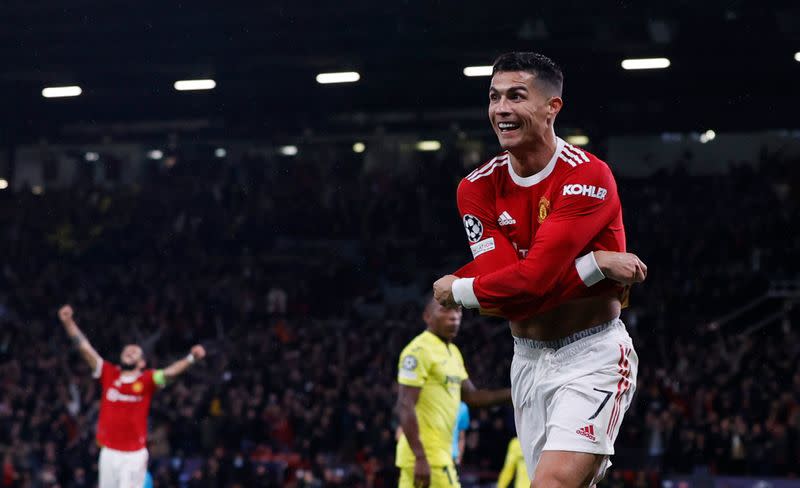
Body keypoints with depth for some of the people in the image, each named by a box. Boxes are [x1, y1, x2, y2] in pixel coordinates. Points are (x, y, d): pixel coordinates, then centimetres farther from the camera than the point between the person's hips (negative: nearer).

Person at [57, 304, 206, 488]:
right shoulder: (109, 374, 5)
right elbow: (84, 347, 2)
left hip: (135, 454, -3)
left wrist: (191, 358, -38)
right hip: (109, 452, 3)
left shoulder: (147, 380, -2)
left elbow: (169, 372, -20)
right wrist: (68, 322, -6)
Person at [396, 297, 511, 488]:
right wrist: (420, 458, -24)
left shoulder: (453, 352, 17)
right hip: (426, 454, -9)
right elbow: (405, 407, -18)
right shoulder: (419, 351, -13)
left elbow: (471, 396, 22)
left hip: (441, 451, 9)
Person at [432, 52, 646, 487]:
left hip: (592, 356, -6)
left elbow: (532, 279, -24)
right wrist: (595, 265, -20)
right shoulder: (477, 188, 0)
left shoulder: (588, 177, -16)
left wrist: (458, 290, -9)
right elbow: (501, 299, -12)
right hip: (528, 361, 6)